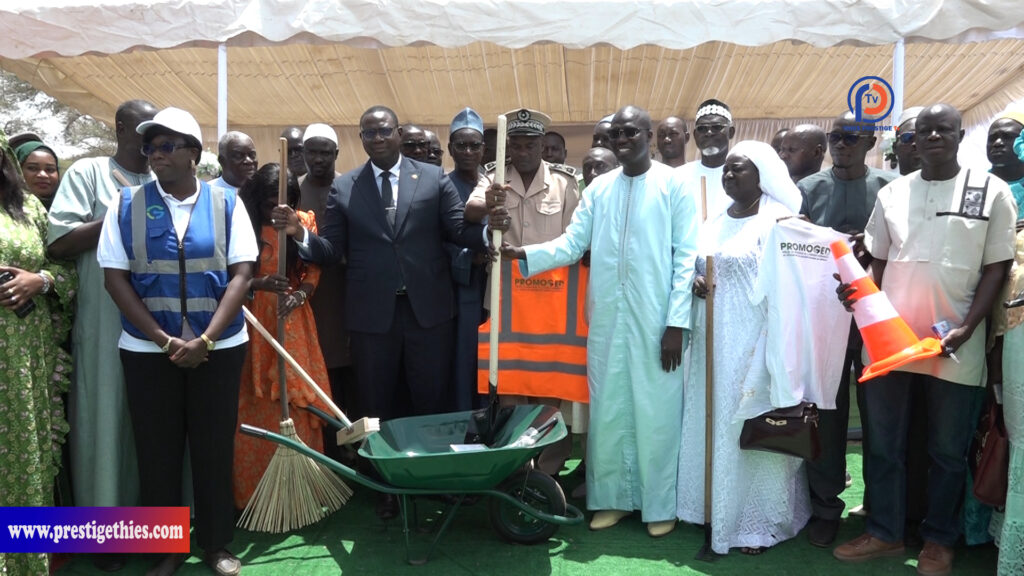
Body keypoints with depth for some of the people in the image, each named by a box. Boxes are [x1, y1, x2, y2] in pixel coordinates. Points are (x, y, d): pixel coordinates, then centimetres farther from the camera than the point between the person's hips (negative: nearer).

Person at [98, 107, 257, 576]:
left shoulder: (226, 202, 0)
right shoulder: (127, 204, 1)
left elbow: (241, 274, -5)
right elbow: (115, 278, -3)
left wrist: (204, 340, -14)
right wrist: (164, 341, -11)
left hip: (219, 348, 0)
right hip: (147, 350, 1)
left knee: (214, 448, 8)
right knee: (157, 451, 9)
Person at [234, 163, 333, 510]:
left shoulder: (304, 221, 5)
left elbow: (313, 270, 6)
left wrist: (300, 292, -14)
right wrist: (258, 282, -22)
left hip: (292, 325, 2)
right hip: (250, 324, -2)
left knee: (295, 403, 4)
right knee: (252, 410, 2)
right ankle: (250, 493, 16)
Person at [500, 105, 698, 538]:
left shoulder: (674, 185, -1)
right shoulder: (598, 188, 11)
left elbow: (686, 258, -5)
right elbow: (572, 243, 4)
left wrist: (677, 322, -11)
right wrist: (525, 254, -13)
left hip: (656, 319, -4)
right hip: (607, 317, 4)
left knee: (656, 412, 3)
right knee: (607, 410, 10)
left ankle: (661, 504, 19)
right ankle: (614, 497, 25)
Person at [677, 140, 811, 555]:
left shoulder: (778, 220, -9)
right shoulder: (715, 222, 12)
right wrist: (696, 282, -2)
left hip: (754, 339, -6)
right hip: (714, 338, 7)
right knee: (714, 421, 11)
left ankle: (758, 521, 15)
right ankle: (717, 506, 26)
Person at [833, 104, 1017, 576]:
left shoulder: (992, 191, 1)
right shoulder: (892, 193, 9)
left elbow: (996, 267, -1)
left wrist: (966, 329, -13)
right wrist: (857, 289, -8)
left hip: (954, 344, -2)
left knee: (948, 448, 10)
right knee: (883, 442, 9)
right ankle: (884, 532, 23)